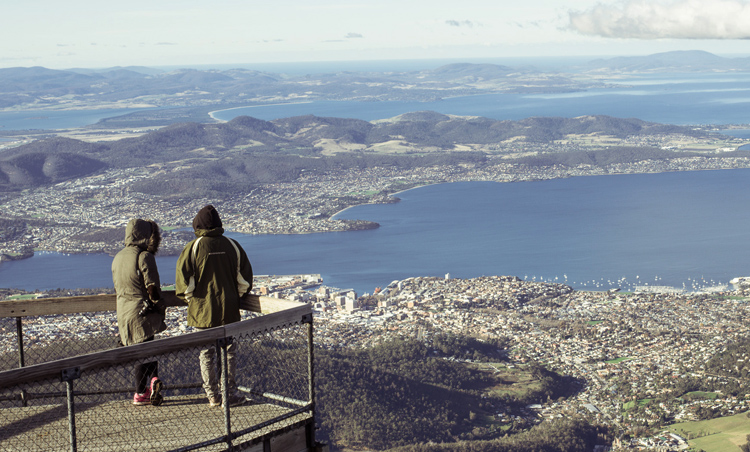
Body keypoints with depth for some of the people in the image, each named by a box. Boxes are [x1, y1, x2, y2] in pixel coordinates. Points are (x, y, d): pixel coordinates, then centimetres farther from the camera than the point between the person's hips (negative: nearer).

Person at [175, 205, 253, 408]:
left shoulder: (192, 248, -7)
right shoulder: (232, 246, -1)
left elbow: (184, 280, -6)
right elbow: (245, 277, 4)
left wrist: (191, 299, 10)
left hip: (202, 310, -1)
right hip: (229, 310, 1)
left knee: (206, 354, 9)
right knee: (229, 353, 8)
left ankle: (213, 396, 14)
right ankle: (229, 394, 7)